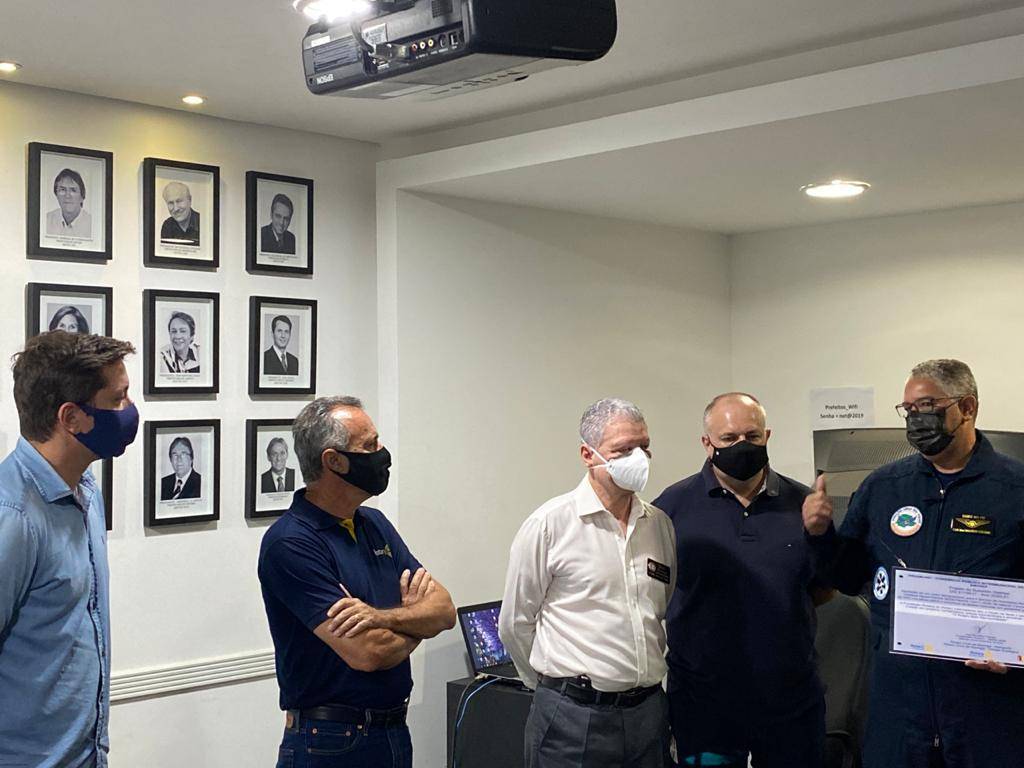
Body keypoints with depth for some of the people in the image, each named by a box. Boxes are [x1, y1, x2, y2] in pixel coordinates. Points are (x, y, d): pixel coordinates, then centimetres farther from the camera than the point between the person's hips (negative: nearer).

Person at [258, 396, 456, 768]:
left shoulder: (374, 524, 7)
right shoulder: (289, 543, -18)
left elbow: (445, 610, -1)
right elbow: (367, 652, -24)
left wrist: (382, 616, -20)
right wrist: (414, 615, -4)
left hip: (396, 732, 7)